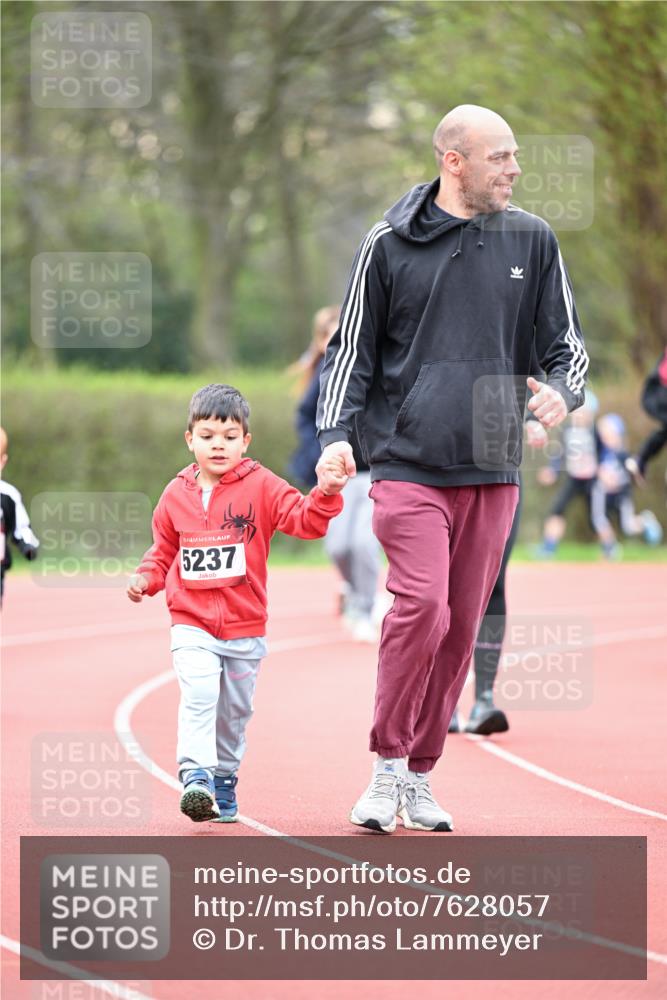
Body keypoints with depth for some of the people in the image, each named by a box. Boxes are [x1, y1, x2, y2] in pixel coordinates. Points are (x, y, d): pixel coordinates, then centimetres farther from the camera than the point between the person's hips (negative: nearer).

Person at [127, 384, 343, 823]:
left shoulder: (261, 487, -4)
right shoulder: (176, 494, 4)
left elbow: (305, 520, -14)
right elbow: (164, 551, 16)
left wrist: (326, 494, -33)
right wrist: (146, 578, -2)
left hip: (246, 626, 0)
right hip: (192, 624, 0)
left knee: (235, 711, 11)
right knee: (199, 695, -21)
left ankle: (224, 782, 28)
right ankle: (196, 777, -26)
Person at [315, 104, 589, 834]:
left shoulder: (532, 241, 9)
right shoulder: (389, 246, 1)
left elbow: (566, 342, 13)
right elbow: (352, 350, 7)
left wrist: (563, 390, -9)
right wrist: (335, 435, -6)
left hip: (492, 471, 3)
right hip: (408, 464, -3)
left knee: (461, 624, 5)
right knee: (421, 607, -17)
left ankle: (420, 776, 15)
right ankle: (388, 768, -4)